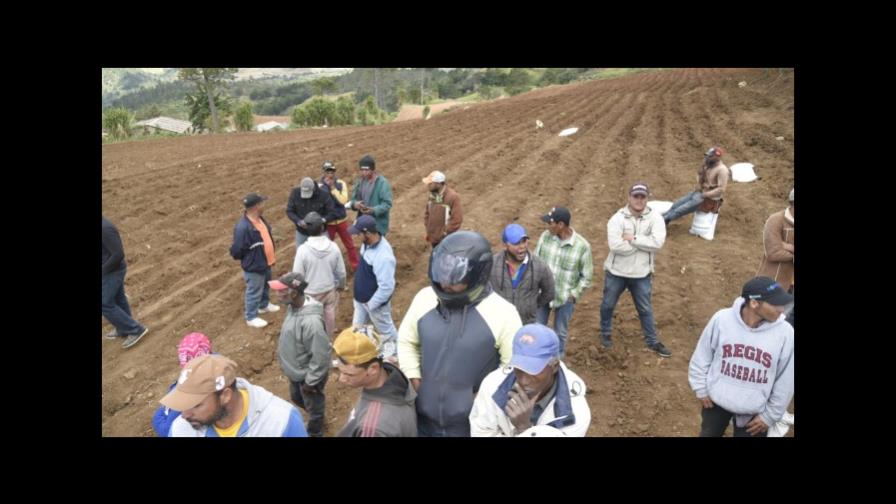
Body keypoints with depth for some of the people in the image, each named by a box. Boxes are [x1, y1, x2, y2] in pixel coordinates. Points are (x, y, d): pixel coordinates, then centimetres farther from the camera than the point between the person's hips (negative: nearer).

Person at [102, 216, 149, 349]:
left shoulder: (105, 228, -30)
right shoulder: (102, 221, -1)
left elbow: (118, 254, -29)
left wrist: (103, 270, -18)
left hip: (113, 271, -9)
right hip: (111, 268, 9)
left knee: (105, 304, -1)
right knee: (118, 298, 20)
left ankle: (136, 329, 10)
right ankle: (124, 329, 36)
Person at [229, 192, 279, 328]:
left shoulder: (260, 219, -2)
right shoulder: (243, 227, -32)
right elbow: (237, 250, -27)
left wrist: (270, 257, 14)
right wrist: (248, 259, -9)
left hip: (265, 262, 9)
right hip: (254, 266, -9)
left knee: (265, 286, 28)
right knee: (254, 292, 8)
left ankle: (264, 305, 52)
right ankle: (251, 317, 26)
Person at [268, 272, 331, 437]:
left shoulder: (311, 321, -39)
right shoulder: (294, 307, -10)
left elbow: (320, 357, -30)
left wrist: (310, 382, -18)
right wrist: (286, 364, 17)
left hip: (308, 375, -9)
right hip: (295, 371, 9)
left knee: (313, 408, 18)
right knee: (297, 398, 32)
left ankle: (314, 433, 45)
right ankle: (317, 420, 58)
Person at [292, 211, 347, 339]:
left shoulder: (303, 249, -24)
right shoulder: (333, 247, -16)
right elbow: (341, 272, -5)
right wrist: (341, 285, 14)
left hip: (310, 293, -2)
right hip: (330, 290, 2)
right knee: (330, 317, 22)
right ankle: (330, 340, 41)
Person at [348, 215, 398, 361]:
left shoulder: (383, 256, -37)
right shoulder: (368, 243, -8)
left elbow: (386, 287, -33)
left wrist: (371, 304, -20)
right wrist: (361, 297, 16)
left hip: (376, 302, -8)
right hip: (361, 298, 8)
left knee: (385, 329, 18)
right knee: (357, 328, 24)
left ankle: (394, 352, 44)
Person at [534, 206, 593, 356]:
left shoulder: (582, 246, -17)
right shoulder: (545, 236, -10)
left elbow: (586, 276, -6)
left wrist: (574, 294, -10)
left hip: (565, 298, -2)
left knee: (560, 333, 16)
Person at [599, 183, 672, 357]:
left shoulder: (655, 217, -9)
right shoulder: (617, 218, -15)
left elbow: (658, 242, -23)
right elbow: (615, 245, -28)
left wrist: (633, 238, -23)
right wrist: (643, 243, -19)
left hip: (641, 274, 1)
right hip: (616, 272, -1)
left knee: (645, 309, 15)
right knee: (608, 305, 16)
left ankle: (652, 341, 32)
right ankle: (605, 334, 40)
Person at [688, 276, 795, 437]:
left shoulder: (785, 333, -19)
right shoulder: (721, 319, -20)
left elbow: (785, 382, -7)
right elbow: (702, 356, -4)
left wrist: (770, 416, -2)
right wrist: (701, 389, 0)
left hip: (754, 411, 0)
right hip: (716, 400, 0)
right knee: (708, 434, 20)